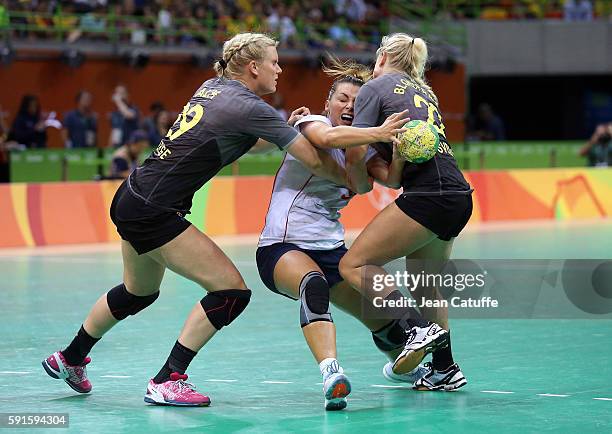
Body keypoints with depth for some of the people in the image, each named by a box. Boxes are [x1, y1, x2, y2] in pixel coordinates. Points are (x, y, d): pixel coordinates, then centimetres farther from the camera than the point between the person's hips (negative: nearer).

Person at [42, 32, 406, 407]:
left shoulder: (213, 87, 9)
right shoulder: (250, 108, -15)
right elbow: (314, 160, -12)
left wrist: (285, 131, 14)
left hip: (131, 198, 10)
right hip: (154, 213, -10)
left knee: (139, 292, 29)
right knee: (232, 291, -7)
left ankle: (70, 359, 45)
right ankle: (166, 382, -5)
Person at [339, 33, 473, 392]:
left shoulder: (375, 87, 5)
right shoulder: (424, 92, 27)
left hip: (427, 194, -8)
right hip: (459, 196, 8)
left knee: (354, 264, -6)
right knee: (422, 281, 23)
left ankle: (416, 331, -21)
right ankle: (445, 369, 23)